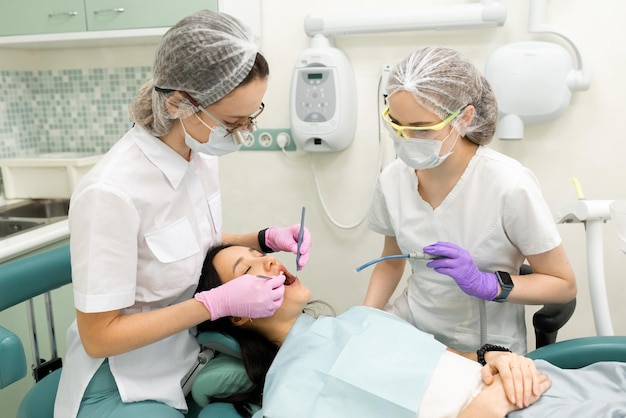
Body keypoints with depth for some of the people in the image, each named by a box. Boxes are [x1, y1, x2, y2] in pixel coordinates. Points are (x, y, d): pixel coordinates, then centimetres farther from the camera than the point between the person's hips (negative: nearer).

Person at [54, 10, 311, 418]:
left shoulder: (203, 154, -8)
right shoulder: (113, 192, -29)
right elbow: (98, 336, -21)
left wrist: (265, 239, -7)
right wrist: (218, 302, -26)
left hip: (188, 356, 6)